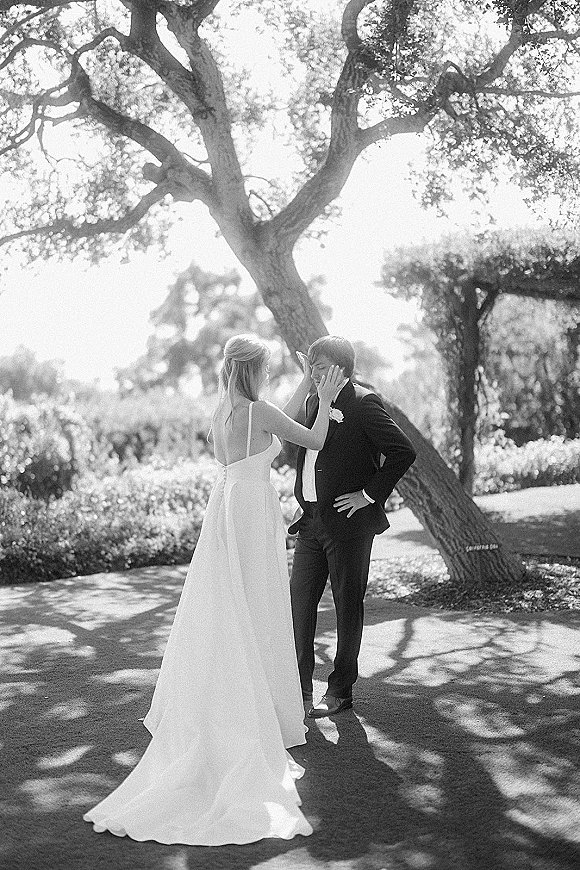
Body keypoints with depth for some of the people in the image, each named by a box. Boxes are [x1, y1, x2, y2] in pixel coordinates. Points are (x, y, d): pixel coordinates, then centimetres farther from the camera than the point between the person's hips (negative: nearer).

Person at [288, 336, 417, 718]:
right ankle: (300, 687, 19)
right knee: (300, 601, 8)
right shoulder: (315, 401, 12)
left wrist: (370, 494, -15)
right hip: (312, 520, 7)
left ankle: (341, 690, 16)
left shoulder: (363, 403, -12)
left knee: (348, 605, 5)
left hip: (348, 522, -7)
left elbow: (404, 451, -18)